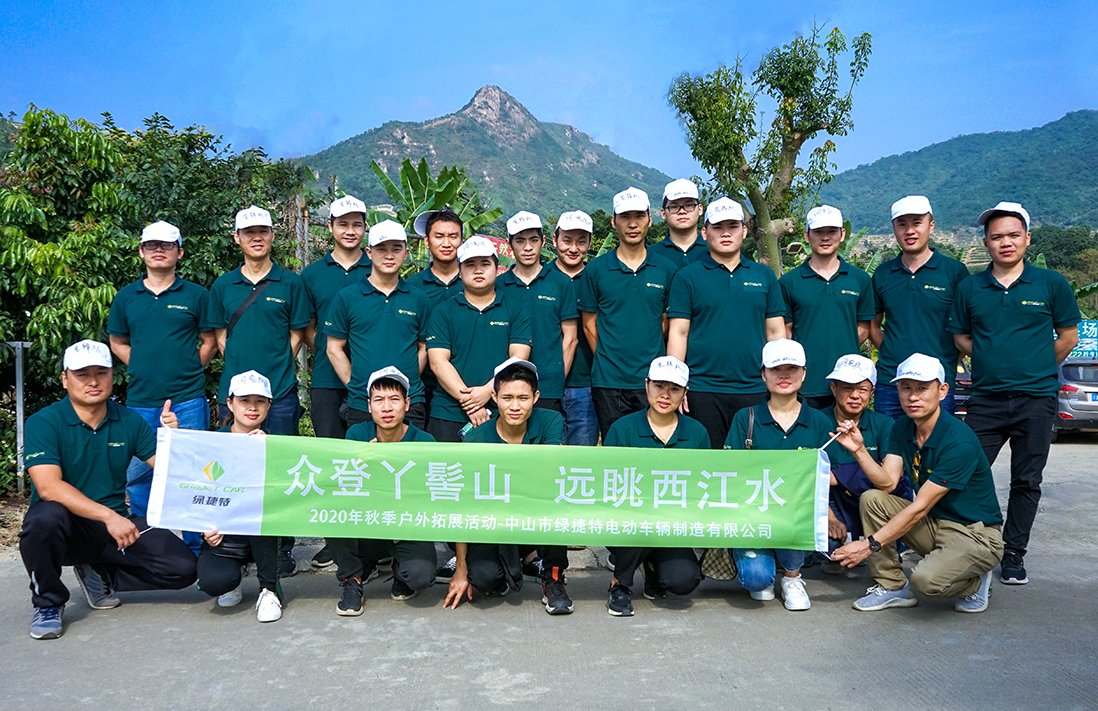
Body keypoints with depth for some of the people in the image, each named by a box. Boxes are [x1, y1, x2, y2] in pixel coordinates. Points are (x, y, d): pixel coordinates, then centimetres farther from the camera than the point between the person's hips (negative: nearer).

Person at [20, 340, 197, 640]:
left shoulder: (129, 421, 4)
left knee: (182, 567, -13)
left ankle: (99, 574, 13)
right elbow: (49, 487, -23)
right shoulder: (43, 423, -9)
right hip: (65, 526, -3)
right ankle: (47, 603, -9)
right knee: (45, 517, -38)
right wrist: (109, 517, -31)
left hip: (116, 522, 4)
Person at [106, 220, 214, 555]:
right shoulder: (126, 297, 9)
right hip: (140, 401, 3)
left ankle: (195, 548, 12)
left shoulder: (195, 295, 3)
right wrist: (144, 368, 6)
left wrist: (188, 371, 0)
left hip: (187, 400, -3)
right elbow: (117, 343, 18)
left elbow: (210, 341, 9)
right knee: (138, 475, 9)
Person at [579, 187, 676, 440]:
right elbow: (589, 324, 7)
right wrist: (607, 360, 3)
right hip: (608, 381, -1)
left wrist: (651, 360, 4)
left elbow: (668, 323, 10)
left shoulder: (666, 270, 6)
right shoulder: (596, 269, 3)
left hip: (652, 380, 1)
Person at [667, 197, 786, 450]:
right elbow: (678, 332, 0)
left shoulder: (764, 276, 11)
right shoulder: (688, 276, 3)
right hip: (702, 391, -2)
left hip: (755, 391, 2)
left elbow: (776, 332, 12)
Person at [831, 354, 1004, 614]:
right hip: (933, 522, 7)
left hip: (975, 533, -7)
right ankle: (893, 586, -1)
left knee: (927, 578, -33)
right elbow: (887, 482, -6)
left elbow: (919, 508, -24)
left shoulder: (959, 442, -25)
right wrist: (859, 450, -23)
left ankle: (975, 582, 3)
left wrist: (870, 544, -24)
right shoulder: (902, 427, 0)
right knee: (872, 499, -12)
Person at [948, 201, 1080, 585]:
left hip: (1036, 401, -1)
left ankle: (1014, 555, 19)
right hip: (985, 400, 1)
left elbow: (1068, 337, 8)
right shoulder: (970, 287, 5)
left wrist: (1037, 371, 6)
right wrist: (994, 362, 3)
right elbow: (961, 337, 13)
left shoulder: (1051, 284, 1)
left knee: (1026, 482, 8)